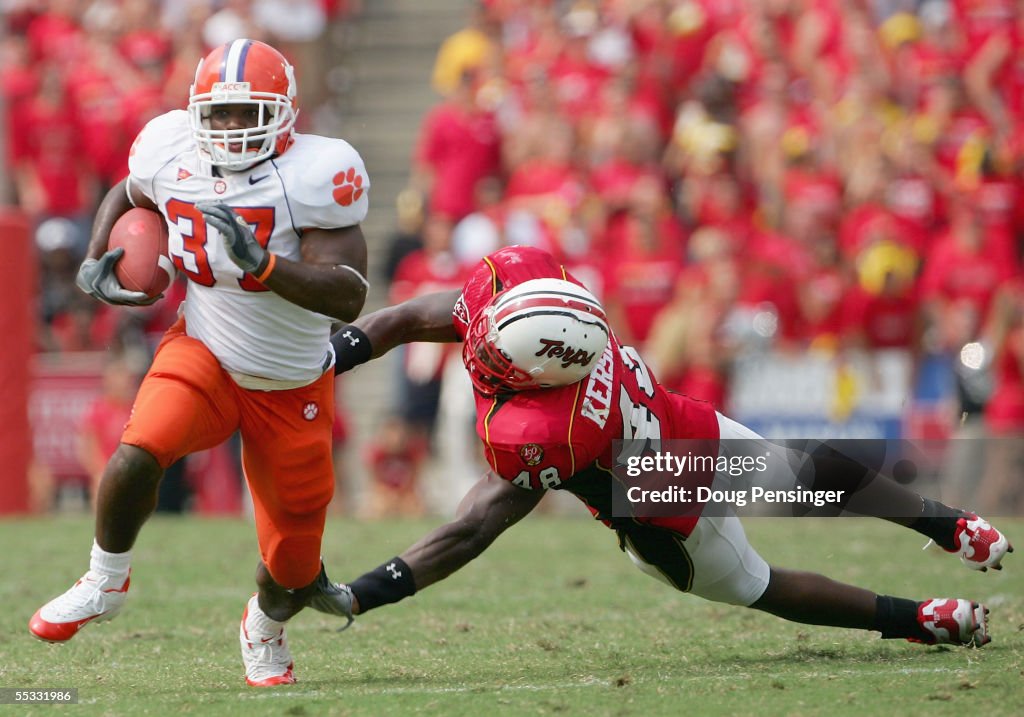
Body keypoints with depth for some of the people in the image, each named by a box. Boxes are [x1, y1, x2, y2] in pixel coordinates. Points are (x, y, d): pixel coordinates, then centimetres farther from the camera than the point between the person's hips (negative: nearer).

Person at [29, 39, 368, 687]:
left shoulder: (312, 175, -22)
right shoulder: (172, 154, -9)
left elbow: (348, 298, -28)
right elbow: (127, 196, 17)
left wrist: (260, 263, -39)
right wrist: (95, 263, 1)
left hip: (293, 389, -1)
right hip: (205, 355, 2)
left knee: (294, 566, 7)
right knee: (139, 453, -30)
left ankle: (266, 631, 44)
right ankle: (106, 583, -4)